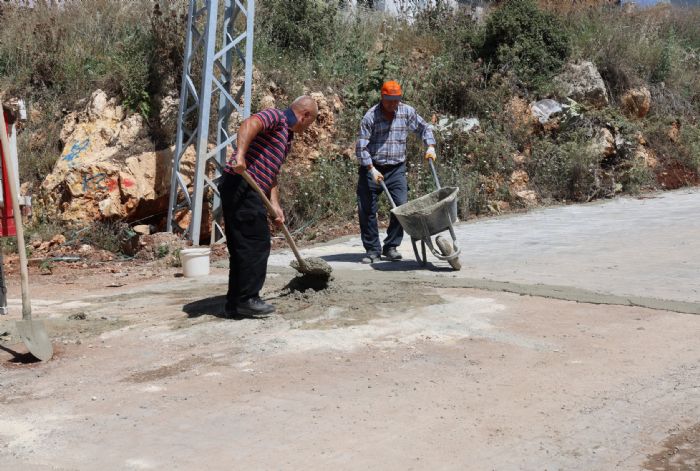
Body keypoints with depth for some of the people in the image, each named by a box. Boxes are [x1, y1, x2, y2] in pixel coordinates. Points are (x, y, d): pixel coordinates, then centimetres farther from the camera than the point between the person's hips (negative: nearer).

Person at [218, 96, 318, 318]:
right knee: (257, 244, -8)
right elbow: (250, 124, -24)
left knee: (243, 247, 12)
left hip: (250, 190, 10)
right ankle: (247, 299, -4)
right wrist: (240, 154, -37)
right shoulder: (276, 117, -3)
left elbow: (271, 174, 25)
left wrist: (275, 205, 16)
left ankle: (235, 303, 17)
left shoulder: (286, 137, 26)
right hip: (240, 185, -10)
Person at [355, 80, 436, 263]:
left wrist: (430, 146, 3)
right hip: (372, 168, -2)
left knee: (401, 206, -9)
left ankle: (391, 247, 6)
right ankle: (372, 249, 9)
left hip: (396, 168, 2)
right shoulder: (371, 116, -11)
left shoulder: (407, 112, 0)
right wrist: (372, 169, -19)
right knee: (366, 210, -4)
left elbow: (424, 128, 17)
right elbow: (361, 147, -12)